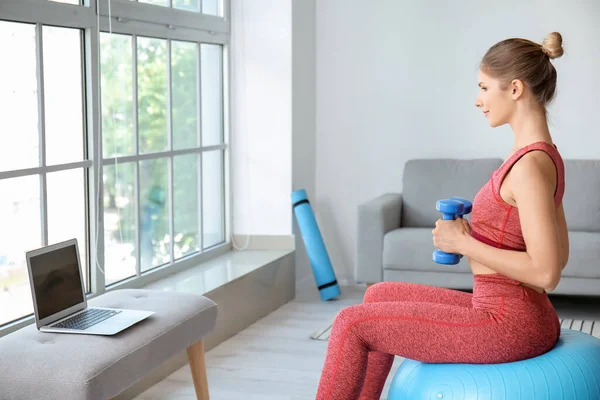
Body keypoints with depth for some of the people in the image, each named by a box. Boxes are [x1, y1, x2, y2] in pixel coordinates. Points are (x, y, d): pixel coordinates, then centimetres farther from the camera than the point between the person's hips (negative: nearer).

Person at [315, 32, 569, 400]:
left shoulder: (530, 165, -21)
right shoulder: (544, 156, 8)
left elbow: (546, 272, -25)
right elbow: (558, 256, 14)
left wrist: (463, 243, -16)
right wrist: (473, 231, 6)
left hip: (509, 324, -10)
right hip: (507, 311, 10)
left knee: (352, 324, -3)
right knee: (380, 296, 21)